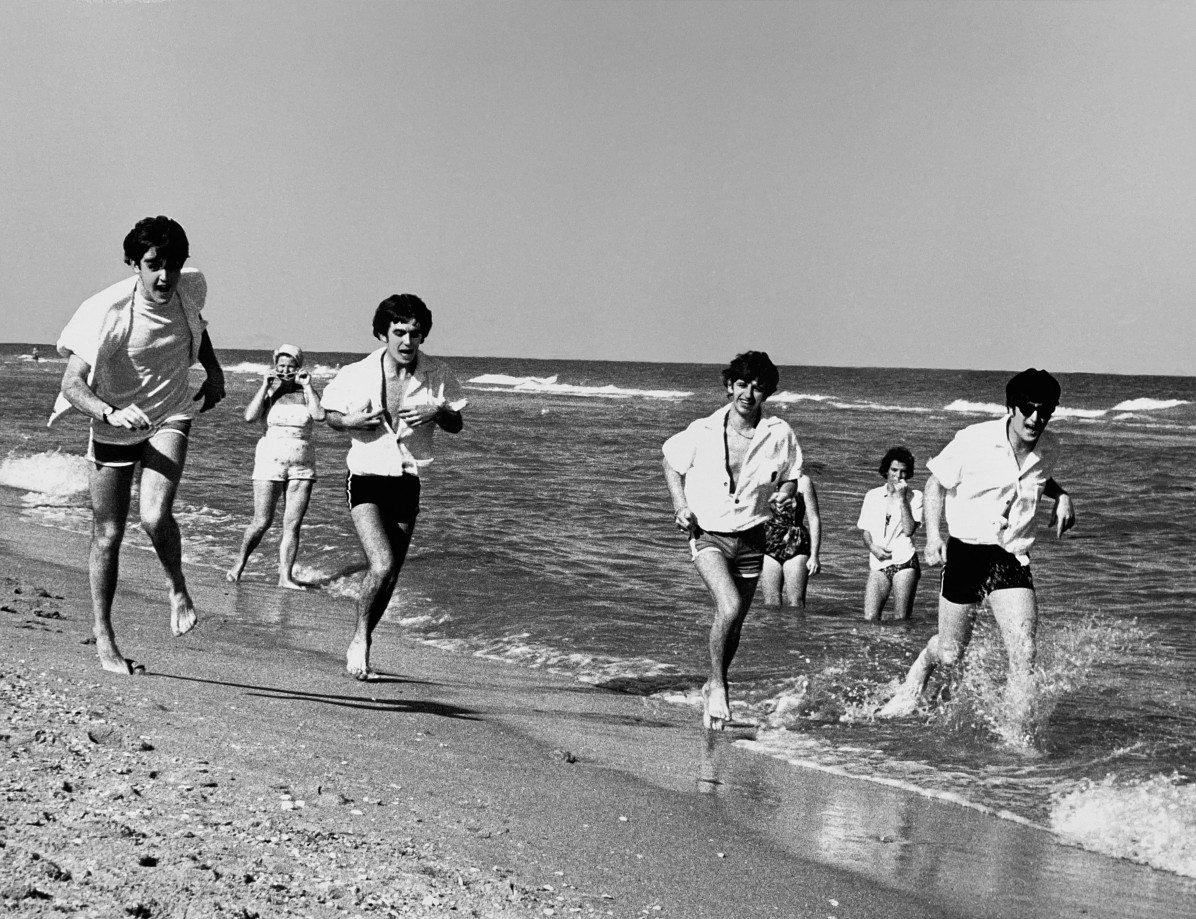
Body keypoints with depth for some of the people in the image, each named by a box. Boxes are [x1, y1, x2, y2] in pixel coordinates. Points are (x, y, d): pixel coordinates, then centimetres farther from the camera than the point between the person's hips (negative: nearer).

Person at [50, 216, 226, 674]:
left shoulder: (192, 288, -13)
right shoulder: (109, 312, -26)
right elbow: (72, 383, -27)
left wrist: (213, 369, 6)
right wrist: (110, 413, -45)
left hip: (170, 418, 1)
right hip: (113, 425, -1)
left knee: (155, 517, -22)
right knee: (108, 535, 6)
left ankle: (179, 589, 8)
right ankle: (103, 637, 23)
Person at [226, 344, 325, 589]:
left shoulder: (306, 393, 7)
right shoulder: (268, 393, 4)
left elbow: (320, 415, -12)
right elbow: (250, 417, -13)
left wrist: (308, 386, -8)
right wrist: (265, 386, -11)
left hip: (302, 465, 2)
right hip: (270, 459, -2)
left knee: (293, 524, -3)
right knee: (262, 523, -3)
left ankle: (285, 575, 1)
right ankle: (239, 564, 18)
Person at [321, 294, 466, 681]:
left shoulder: (437, 375, -4)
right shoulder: (356, 375, -10)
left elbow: (457, 425, 6)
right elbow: (330, 415, 6)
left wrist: (438, 411, -16)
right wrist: (352, 421, -17)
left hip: (407, 483, 4)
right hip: (366, 479, -4)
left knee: (389, 576, 9)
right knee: (382, 565, -21)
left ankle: (358, 649, 27)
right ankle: (360, 639, 1)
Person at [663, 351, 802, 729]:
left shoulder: (779, 435, -6)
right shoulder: (702, 432, -10)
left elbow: (790, 479, 12)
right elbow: (671, 462, 9)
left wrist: (780, 503, -9)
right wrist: (681, 506, -2)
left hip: (751, 538, 3)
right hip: (708, 535, -3)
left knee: (735, 623, 12)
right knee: (730, 607, -24)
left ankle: (713, 687, 35)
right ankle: (717, 685, -4)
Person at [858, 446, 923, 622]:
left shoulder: (915, 496, 3)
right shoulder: (872, 496, 11)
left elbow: (909, 530, -10)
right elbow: (866, 532, 14)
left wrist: (901, 498, -11)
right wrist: (872, 546, -7)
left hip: (904, 562, -2)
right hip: (878, 564, 2)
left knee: (902, 619, -5)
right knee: (870, 618, -12)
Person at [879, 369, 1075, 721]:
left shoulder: (1047, 448, 2)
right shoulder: (975, 441, -11)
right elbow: (936, 482, 1)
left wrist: (1060, 495, 4)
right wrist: (933, 535, -10)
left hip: (1012, 559, 2)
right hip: (966, 552, -2)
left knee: (1024, 655, -16)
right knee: (950, 654, 9)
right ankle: (913, 685, 43)